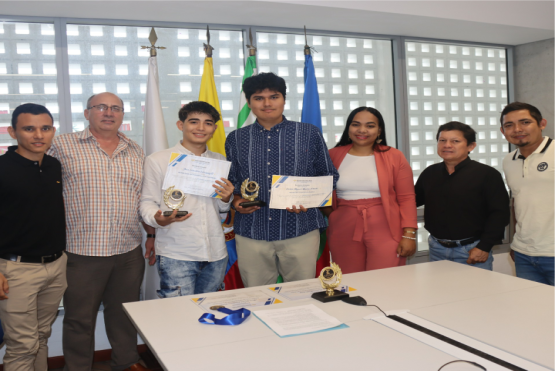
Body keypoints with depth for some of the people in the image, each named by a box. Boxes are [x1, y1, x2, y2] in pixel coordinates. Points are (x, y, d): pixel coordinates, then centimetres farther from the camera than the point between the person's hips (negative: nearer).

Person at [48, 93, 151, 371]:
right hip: (82, 252, -3)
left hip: (129, 251, 4)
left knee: (125, 313, 17)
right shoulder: (63, 146, -1)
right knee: (80, 318, 9)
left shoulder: (136, 152, 11)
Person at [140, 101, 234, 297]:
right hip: (176, 255, -4)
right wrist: (158, 219, -21)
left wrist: (226, 199, -2)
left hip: (216, 254, 4)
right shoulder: (157, 160, 0)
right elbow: (147, 202, 0)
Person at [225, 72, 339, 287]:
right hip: (251, 233, 2)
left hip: (300, 230, -1)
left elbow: (329, 176, 8)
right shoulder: (235, 139, 11)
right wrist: (236, 201, -4)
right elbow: (230, 182, 17)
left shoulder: (310, 134, 6)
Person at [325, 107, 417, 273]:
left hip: (385, 231, -1)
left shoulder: (394, 157, 3)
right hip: (344, 233, 2)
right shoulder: (333, 156, 7)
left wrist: (409, 234, -6)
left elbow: (406, 198, 0)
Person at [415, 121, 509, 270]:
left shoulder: (487, 174, -5)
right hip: (437, 249, 4)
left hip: (472, 251, -4)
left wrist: (484, 247, -12)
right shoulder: (429, 173, 9)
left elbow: (499, 213, -8)